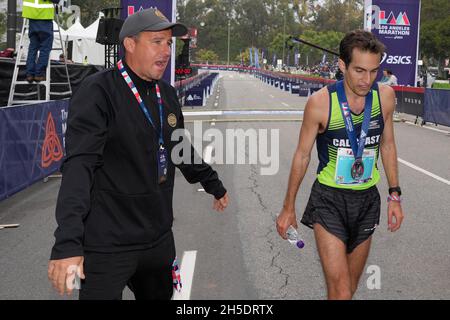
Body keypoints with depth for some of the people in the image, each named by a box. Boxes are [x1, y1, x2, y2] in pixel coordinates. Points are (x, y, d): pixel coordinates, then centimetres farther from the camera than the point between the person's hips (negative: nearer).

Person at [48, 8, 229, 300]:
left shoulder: (168, 95, 8)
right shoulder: (99, 92, -14)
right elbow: (79, 165, -24)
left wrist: (215, 186, 34)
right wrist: (67, 243, -34)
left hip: (159, 238, 7)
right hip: (108, 245, -7)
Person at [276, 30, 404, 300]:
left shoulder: (385, 96, -5)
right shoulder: (321, 102, -16)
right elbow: (302, 155, -3)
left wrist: (395, 195, 9)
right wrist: (288, 208, 3)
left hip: (367, 199, 4)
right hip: (329, 200, -4)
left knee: (351, 287, 16)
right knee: (340, 291, -13)